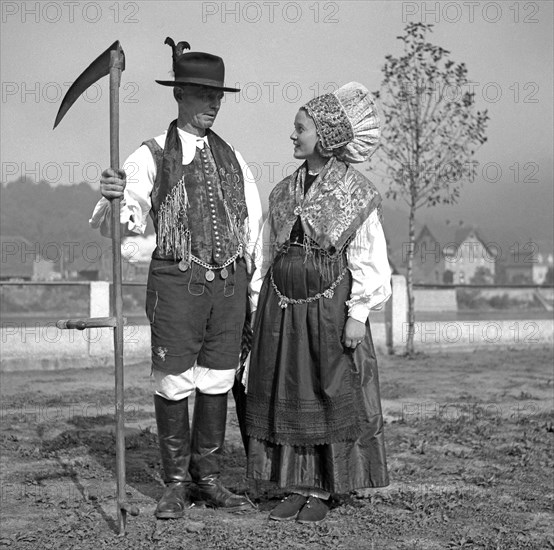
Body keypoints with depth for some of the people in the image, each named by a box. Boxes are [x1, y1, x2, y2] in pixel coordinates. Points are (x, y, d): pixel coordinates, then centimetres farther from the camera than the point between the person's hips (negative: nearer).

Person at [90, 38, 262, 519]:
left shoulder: (232, 158, 11)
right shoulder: (152, 157, -4)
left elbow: (253, 220, 18)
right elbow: (129, 221, -16)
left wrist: (247, 272, 10)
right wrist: (114, 197, -38)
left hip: (229, 282, 4)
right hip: (177, 280, -4)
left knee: (217, 381, 10)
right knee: (174, 383, 1)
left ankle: (208, 480, 23)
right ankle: (177, 484, 15)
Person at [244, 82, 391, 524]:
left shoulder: (356, 193, -5)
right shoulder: (284, 192, 11)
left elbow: (368, 259, -8)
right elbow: (269, 252, 13)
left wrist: (358, 314, -13)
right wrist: (258, 305, 10)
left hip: (330, 306, -5)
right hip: (282, 306, 5)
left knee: (334, 397, 1)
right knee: (286, 396, 7)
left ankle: (322, 493, 12)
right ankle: (297, 489, 17)